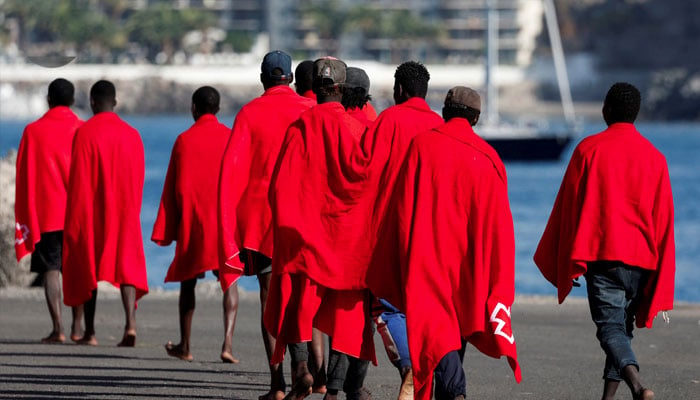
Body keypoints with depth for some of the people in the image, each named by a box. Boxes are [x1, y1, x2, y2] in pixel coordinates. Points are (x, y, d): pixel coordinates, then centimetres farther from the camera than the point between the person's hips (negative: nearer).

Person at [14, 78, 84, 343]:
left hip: (46, 212, -1)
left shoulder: (33, 131, -1)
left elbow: (24, 176, 3)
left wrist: (24, 218, 9)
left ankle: (58, 328, -13)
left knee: (50, 270, -2)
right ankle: (77, 327, 9)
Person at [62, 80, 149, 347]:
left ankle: (89, 333, 12)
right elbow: (138, 179, 10)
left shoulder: (84, 133, -9)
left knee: (87, 267, 9)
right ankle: (130, 323, -20)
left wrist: (74, 218, -5)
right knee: (127, 265, 0)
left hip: (91, 213, -2)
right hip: (125, 214, 2)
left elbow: (77, 179, -10)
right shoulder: (132, 134, 2)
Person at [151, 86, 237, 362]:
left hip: (192, 223, 0)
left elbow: (173, 187, -1)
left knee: (187, 281, 13)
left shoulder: (184, 140, -3)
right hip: (226, 221, 0)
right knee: (229, 281, 2)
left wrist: (167, 229, 3)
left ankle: (185, 346, 19)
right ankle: (228, 342, -16)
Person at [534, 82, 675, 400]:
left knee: (610, 327, -10)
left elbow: (568, 206, 2)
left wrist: (567, 262, 11)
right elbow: (663, 218, 8)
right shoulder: (654, 157, 7)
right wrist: (661, 287, 12)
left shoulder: (589, 149, 0)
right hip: (642, 259, 3)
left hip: (602, 253, -3)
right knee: (623, 327, 16)